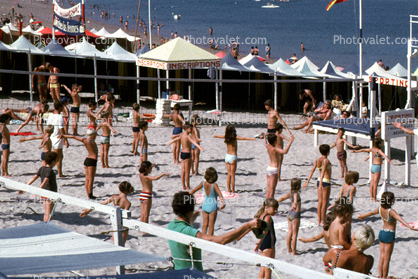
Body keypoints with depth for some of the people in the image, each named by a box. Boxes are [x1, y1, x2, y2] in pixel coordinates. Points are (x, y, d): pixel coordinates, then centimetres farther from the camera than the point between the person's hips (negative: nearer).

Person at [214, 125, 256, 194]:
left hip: (227, 156, 5)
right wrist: (252, 138, -33)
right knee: (232, 175, 2)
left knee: (229, 174, 14)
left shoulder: (225, 137, 0)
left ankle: (229, 189, 17)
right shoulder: (235, 138, -14)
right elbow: (243, 138, -29)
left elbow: (215, 136, 12)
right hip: (233, 157, -5)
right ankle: (233, 190, 5)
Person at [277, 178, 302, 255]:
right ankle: (294, 251, 4)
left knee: (290, 232, 17)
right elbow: (295, 200, -41)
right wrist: (295, 205, -61)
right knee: (295, 234, 0)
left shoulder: (290, 193, 3)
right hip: (295, 214, -8)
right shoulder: (296, 194, -19)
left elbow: (282, 198, 16)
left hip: (290, 213, 8)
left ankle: (289, 249, 25)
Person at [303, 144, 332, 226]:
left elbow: (312, 171, 1)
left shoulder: (317, 160, 4)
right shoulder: (326, 161, -17)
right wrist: (321, 184, -34)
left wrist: (307, 181, 1)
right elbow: (323, 172, -27)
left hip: (319, 180, 7)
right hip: (326, 182, -7)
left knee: (320, 201, 11)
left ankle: (319, 220, 13)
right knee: (325, 202, 0)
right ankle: (322, 221, 2)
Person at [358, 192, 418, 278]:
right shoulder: (391, 211, -22)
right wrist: (409, 227, -50)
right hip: (389, 234, -7)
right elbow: (400, 219, -37)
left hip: (381, 232, 7)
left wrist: (363, 216, 38)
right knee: (386, 259, 1)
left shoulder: (380, 208, -2)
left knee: (382, 257, 13)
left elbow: (372, 213, 18)